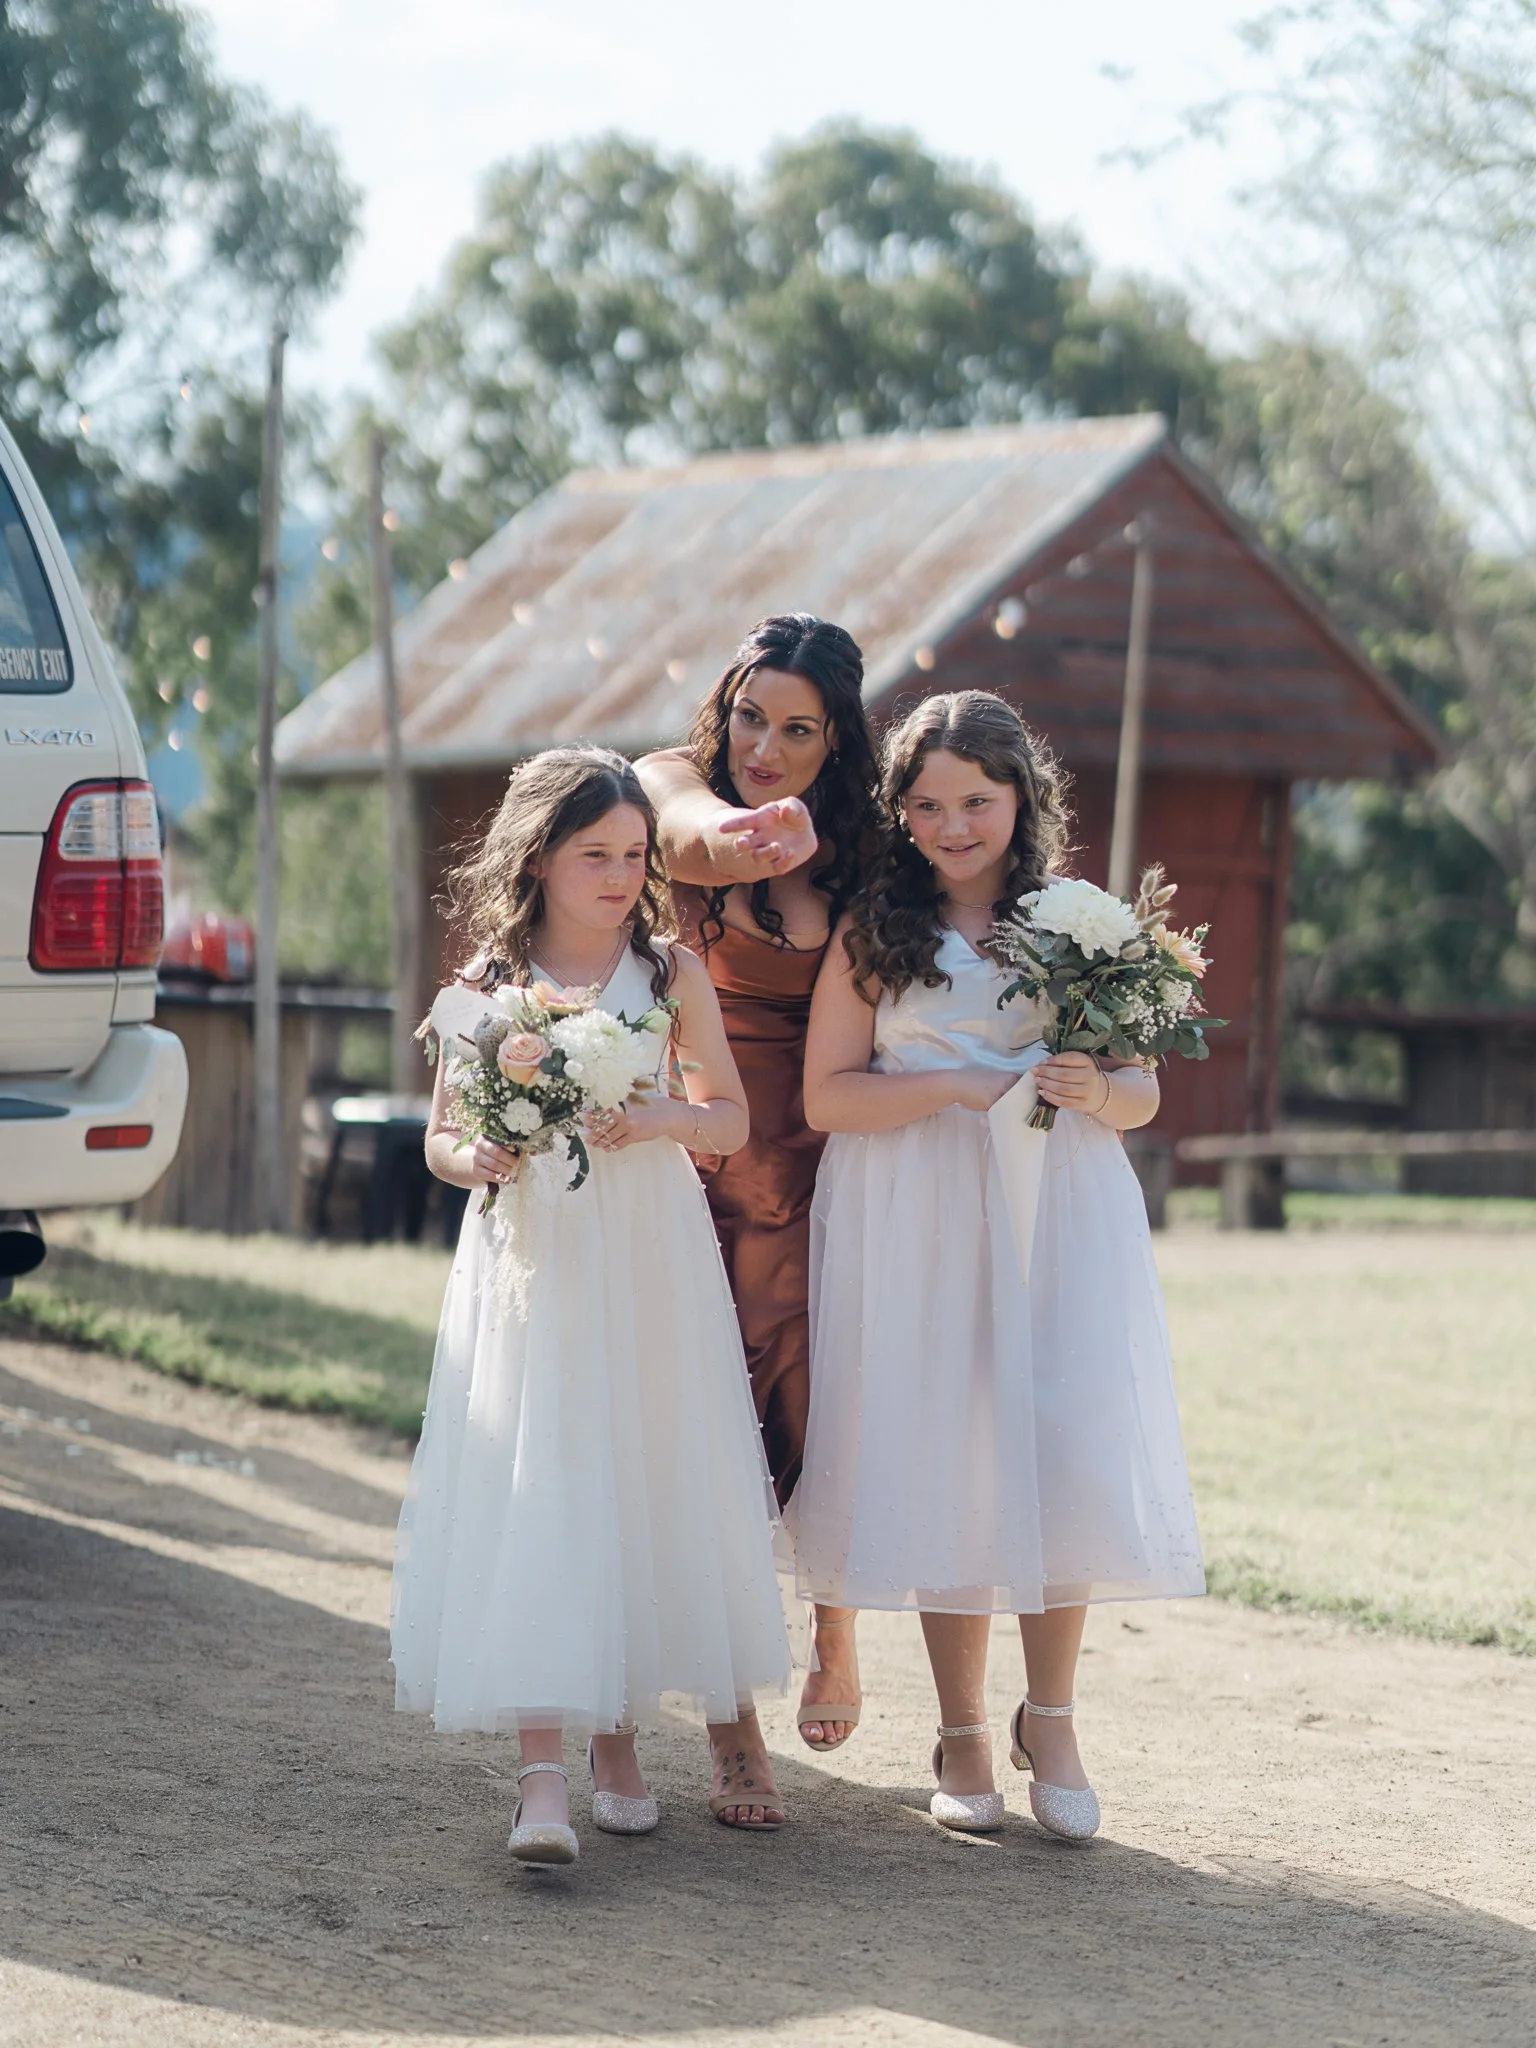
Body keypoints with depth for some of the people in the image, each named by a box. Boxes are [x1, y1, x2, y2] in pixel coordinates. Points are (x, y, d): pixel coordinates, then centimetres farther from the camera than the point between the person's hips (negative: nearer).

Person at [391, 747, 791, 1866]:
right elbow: (441, 1134, 7)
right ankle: (546, 1770, -13)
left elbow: (733, 1117, 8)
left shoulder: (673, 973, 4)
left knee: (668, 1488, 4)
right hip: (531, 1265, -1)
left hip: (653, 1266, 2)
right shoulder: (490, 985, 3)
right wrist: (474, 1159, -15)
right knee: (536, 1500, -9)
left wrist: (659, 1119, -12)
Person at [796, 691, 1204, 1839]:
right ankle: (963, 1737, 14)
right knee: (942, 1470, 1)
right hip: (916, 1229, 0)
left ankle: (1050, 1719, 9)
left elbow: (1145, 1094, 9)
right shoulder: (871, 935, 6)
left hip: (1058, 1222, 0)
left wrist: (1097, 1091, -14)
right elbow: (827, 1096, -1)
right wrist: (957, 1087, -13)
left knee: (1064, 1455, -9)